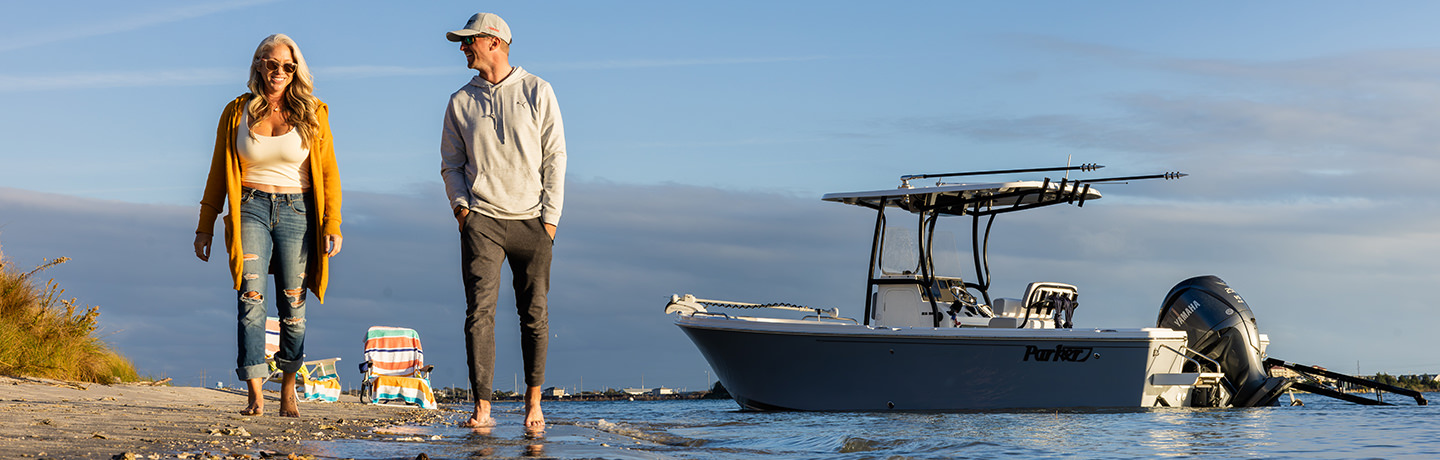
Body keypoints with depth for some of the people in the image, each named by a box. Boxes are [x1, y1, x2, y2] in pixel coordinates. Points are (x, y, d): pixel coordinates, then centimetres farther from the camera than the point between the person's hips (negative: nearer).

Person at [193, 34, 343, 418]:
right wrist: (205, 226, 8)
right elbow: (218, 172, 11)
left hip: (297, 211, 0)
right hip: (250, 209, 0)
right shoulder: (237, 112, 6)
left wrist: (332, 225, -6)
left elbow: (328, 173, 3)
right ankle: (255, 396, -16)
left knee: (293, 305, 2)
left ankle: (288, 389, 21)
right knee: (251, 299, -14)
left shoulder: (312, 114, 4)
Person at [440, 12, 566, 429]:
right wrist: (461, 207, -1)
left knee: (534, 314, 1)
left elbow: (555, 157, 2)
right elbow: (451, 163, 15)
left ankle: (533, 401, 14)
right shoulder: (460, 103, 11)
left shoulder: (537, 92, 5)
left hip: (532, 220, -1)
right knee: (480, 311, -10)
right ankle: (481, 408, -9)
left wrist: (550, 217, -4)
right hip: (481, 219, 1)